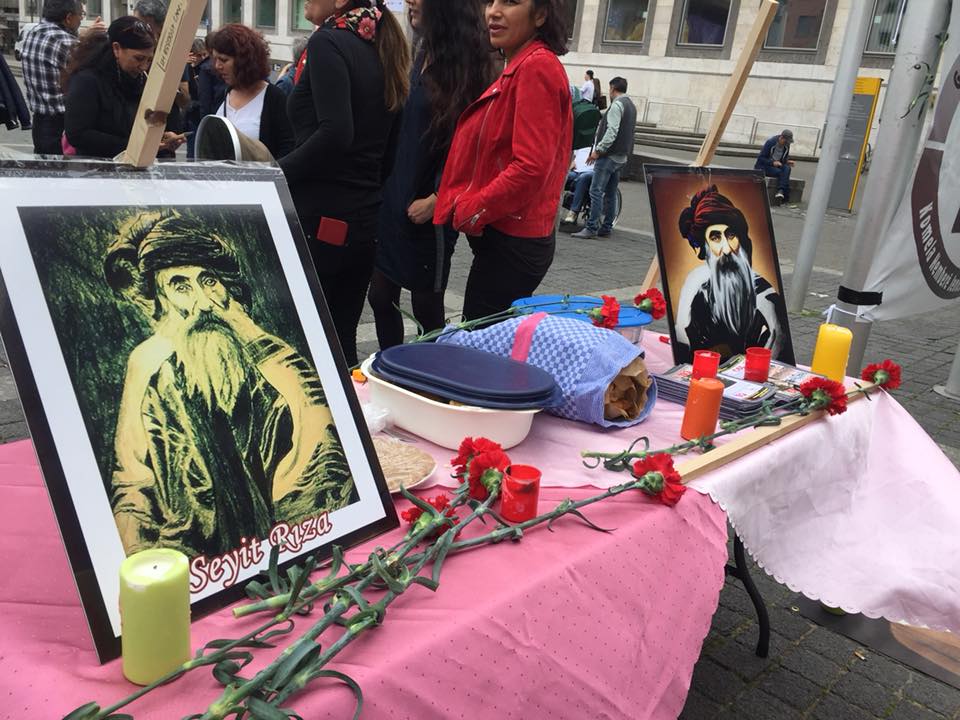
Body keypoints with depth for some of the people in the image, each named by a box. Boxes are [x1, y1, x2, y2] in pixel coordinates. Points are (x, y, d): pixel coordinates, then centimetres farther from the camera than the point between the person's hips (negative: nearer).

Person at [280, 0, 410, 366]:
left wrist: (272, 176, -14)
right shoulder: (383, 49, 14)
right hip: (365, 223, 8)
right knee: (341, 342, 15)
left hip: (317, 221, -8)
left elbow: (335, 133, -23)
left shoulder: (328, 42, -9)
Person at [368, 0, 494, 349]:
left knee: (426, 307, 4)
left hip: (428, 210, -7)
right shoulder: (424, 54, 12)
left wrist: (436, 199, -19)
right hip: (395, 198, 7)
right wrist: (389, 187, 13)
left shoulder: (465, 63, -11)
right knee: (380, 297, 11)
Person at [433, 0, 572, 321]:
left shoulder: (536, 67, -16)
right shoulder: (517, 68, 15)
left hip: (510, 243, -10)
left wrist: (471, 210, -14)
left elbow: (531, 167, -24)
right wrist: (465, 204, 10)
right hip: (510, 236, 10)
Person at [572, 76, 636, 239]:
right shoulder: (631, 105, 19)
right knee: (611, 193, 12)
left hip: (609, 154, -10)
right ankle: (606, 227, 14)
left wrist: (598, 150, -18)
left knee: (596, 191, -11)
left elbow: (612, 131, -20)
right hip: (622, 157, 10)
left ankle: (591, 228, -14)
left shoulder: (617, 105, -11)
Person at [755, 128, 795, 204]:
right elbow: (760, 158, -15)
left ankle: (780, 191, -38)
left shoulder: (786, 145, 4)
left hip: (777, 166, 5)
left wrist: (787, 162, -8)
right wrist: (772, 163, -27)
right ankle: (785, 196, -30)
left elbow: (784, 159, 17)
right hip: (763, 167, -5)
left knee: (787, 168, -27)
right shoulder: (770, 142, -14)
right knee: (780, 172, -30)